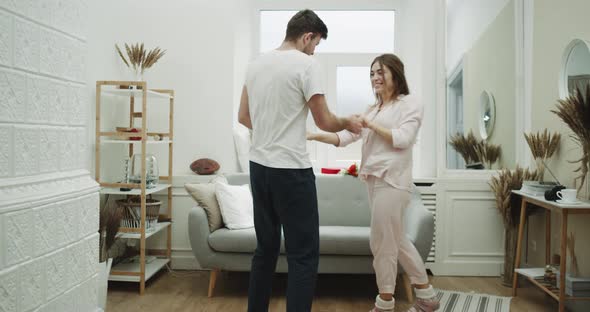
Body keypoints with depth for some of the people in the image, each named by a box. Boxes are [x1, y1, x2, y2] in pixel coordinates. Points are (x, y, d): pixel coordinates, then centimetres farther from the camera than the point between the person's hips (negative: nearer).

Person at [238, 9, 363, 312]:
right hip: (291, 170, -8)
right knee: (304, 254, 1)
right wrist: (348, 123, 12)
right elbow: (324, 121, -8)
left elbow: (243, 117, 18)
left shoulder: (255, 63, 11)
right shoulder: (306, 63, -10)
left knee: (265, 248, 19)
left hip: (258, 166, 8)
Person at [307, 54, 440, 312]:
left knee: (382, 243, -3)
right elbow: (345, 137, 8)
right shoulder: (372, 110, 19)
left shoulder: (410, 105, 0)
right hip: (375, 180, 8)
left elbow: (402, 139, -14)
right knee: (396, 240, 14)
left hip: (392, 181, -8)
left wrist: (370, 125, -11)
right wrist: (315, 136, -5)